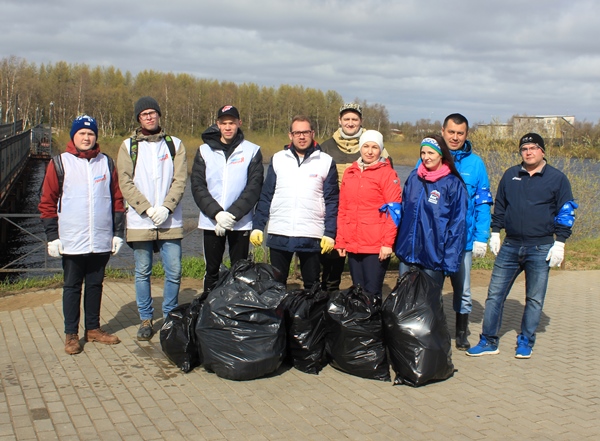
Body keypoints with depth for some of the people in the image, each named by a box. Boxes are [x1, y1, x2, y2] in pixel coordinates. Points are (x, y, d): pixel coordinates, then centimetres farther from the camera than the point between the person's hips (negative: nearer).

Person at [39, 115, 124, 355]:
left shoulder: (106, 162, 7)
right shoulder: (60, 163, 0)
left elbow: (117, 198, 10)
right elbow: (47, 202, 0)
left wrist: (118, 232, 7)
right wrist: (52, 235, -5)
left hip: (101, 242, 2)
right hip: (71, 242, -2)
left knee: (96, 285, 13)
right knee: (72, 286, 6)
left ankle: (93, 328, 25)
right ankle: (71, 334, 15)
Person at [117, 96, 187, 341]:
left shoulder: (174, 144, 8)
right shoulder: (128, 146, 6)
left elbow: (180, 180, 0)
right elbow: (126, 183, -2)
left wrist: (165, 207, -14)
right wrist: (147, 209, -13)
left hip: (170, 221, 0)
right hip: (139, 222, 0)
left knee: (174, 272, 2)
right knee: (142, 273, 8)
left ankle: (170, 317, 19)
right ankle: (146, 319, 21)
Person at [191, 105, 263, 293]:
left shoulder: (252, 151, 1)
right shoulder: (205, 151, 5)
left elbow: (254, 187, -6)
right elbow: (197, 186, -2)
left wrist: (232, 214, -15)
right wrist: (216, 213, -14)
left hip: (241, 223, -1)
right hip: (211, 222, 1)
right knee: (212, 270, 8)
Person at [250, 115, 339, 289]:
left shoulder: (326, 161, 2)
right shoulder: (278, 159, 6)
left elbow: (332, 201, 1)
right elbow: (265, 196, 7)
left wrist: (330, 233, -6)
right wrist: (257, 226, 0)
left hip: (312, 236, -1)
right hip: (279, 235, 2)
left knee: (312, 285, 8)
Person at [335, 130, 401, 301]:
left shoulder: (387, 173, -3)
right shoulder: (349, 173, 12)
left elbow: (393, 211, -8)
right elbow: (342, 210, 13)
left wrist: (388, 242, -14)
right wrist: (340, 240, 9)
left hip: (376, 246, -5)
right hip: (353, 245, 5)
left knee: (372, 293, -2)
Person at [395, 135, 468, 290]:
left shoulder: (453, 184, -8)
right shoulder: (414, 177, 5)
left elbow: (457, 225, -10)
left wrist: (450, 260, -15)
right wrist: (398, 243, 12)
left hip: (434, 256, -4)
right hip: (407, 253, 4)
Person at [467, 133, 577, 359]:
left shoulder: (557, 178, 0)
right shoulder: (510, 175, 8)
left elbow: (566, 213, 0)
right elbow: (499, 205, 16)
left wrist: (559, 243, -6)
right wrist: (495, 233, 10)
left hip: (540, 249, -2)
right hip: (510, 246, 3)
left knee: (534, 299, 7)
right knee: (495, 294, 1)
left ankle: (525, 342, 20)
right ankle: (489, 341, 9)